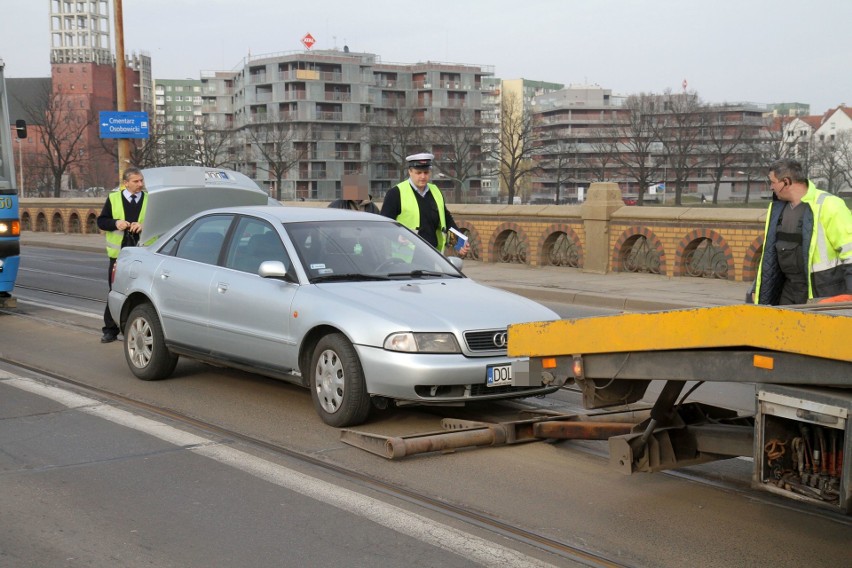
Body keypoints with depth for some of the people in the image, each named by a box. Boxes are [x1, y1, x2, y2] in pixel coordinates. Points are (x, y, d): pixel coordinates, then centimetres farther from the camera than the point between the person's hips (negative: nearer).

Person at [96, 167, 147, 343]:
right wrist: (116, 223, -10)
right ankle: (110, 330, 12)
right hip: (119, 253, 1)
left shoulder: (149, 200, 6)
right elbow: (101, 221, 9)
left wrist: (144, 225, -14)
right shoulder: (113, 198, 8)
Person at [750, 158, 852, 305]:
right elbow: (769, 251, 20)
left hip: (823, 293, -8)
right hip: (791, 288, 8)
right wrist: (758, 288, 18)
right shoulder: (778, 208, 11)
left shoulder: (827, 206, -14)